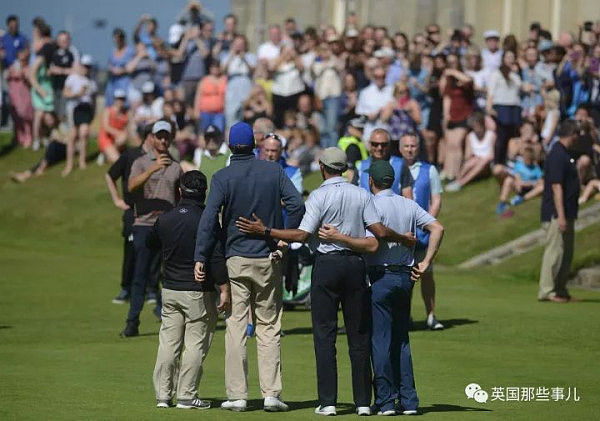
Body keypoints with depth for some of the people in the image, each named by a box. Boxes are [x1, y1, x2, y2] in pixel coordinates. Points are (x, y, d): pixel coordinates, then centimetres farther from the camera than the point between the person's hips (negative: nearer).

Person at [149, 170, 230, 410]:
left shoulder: (165, 219, 5)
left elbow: (151, 244, 23)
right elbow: (216, 258, -16)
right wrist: (224, 290, -13)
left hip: (170, 290, 5)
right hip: (198, 292, -5)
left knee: (168, 342, 10)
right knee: (196, 344, 1)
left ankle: (163, 394, 11)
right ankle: (186, 396, 0)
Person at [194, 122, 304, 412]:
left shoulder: (223, 177, -4)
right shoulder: (273, 171, 2)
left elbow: (209, 218, -11)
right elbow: (297, 205, -7)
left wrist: (200, 258, -10)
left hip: (235, 260, -2)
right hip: (269, 259, 2)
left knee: (235, 326, 1)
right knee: (269, 328, 6)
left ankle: (236, 395, -1)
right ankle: (271, 394, 0)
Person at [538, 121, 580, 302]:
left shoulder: (563, 155, 15)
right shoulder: (557, 156, -17)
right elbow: (556, 187, -21)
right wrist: (560, 216, -24)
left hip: (566, 214, 10)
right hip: (556, 214, -10)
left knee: (566, 253, 13)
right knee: (555, 251, -8)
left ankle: (561, 290, 18)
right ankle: (547, 291, -5)